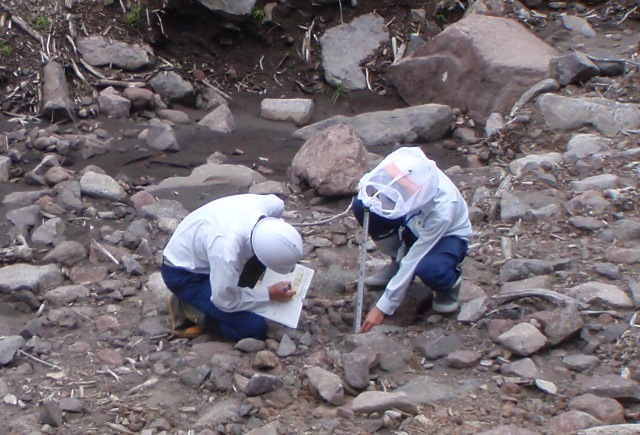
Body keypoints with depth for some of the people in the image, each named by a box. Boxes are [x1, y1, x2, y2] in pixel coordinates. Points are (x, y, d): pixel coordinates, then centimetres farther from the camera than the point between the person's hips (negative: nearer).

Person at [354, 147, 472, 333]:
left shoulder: (442, 210, -41)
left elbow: (413, 260, -33)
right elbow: (377, 177, -5)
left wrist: (383, 308, -28)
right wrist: (368, 187, -30)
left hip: (448, 235, -5)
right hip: (416, 225, 6)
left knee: (427, 269, -40)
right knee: (361, 205, -21)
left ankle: (450, 281, 0)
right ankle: (397, 264, 3)